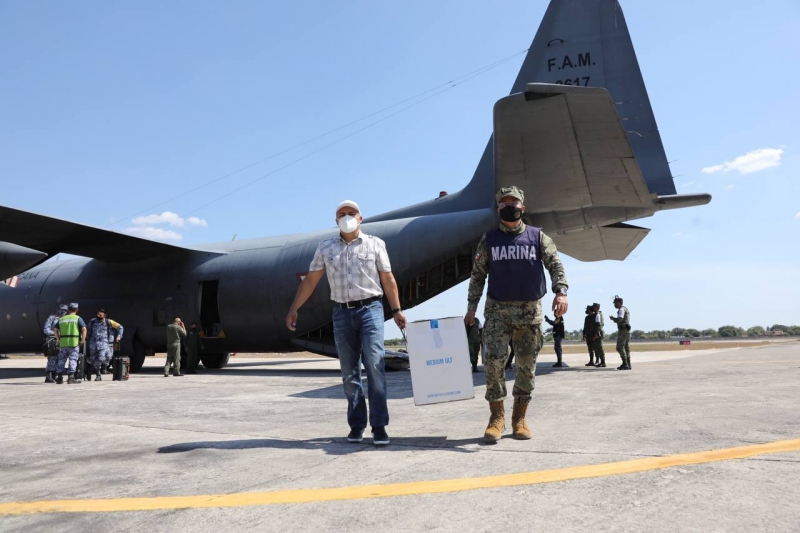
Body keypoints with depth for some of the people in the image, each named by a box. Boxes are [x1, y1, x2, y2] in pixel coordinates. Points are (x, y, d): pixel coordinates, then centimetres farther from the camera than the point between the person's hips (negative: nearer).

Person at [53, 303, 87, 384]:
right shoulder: (78, 318, 1)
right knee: (72, 360, 0)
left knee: (61, 360, 12)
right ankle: (71, 377, -4)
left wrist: (59, 339, 15)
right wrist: (83, 339, -1)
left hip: (62, 343, 4)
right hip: (74, 342, -4)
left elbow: (55, 329, 11)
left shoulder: (61, 319, 14)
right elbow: (84, 329, -10)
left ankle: (59, 377, 14)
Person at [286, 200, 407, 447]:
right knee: (349, 372, 5)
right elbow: (310, 280, 12)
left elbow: (388, 279, 6)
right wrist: (293, 309, 9)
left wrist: (397, 310, 1)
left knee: (374, 365, -12)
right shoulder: (325, 248, 11)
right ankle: (356, 424, 15)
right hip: (342, 313, 2)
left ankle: (379, 426, -7)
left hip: (370, 309, -2)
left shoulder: (375, 244, 6)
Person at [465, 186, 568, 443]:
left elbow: (555, 265, -1)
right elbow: (477, 274, 9)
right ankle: (497, 417, 2)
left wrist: (561, 291, -18)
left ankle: (519, 418, 16)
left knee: (527, 365, 4)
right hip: (497, 309, -1)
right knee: (494, 361, -10)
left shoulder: (538, 237, 6)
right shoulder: (489, 240, 7)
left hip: (530, 309, 1)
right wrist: (471, 306, 4)